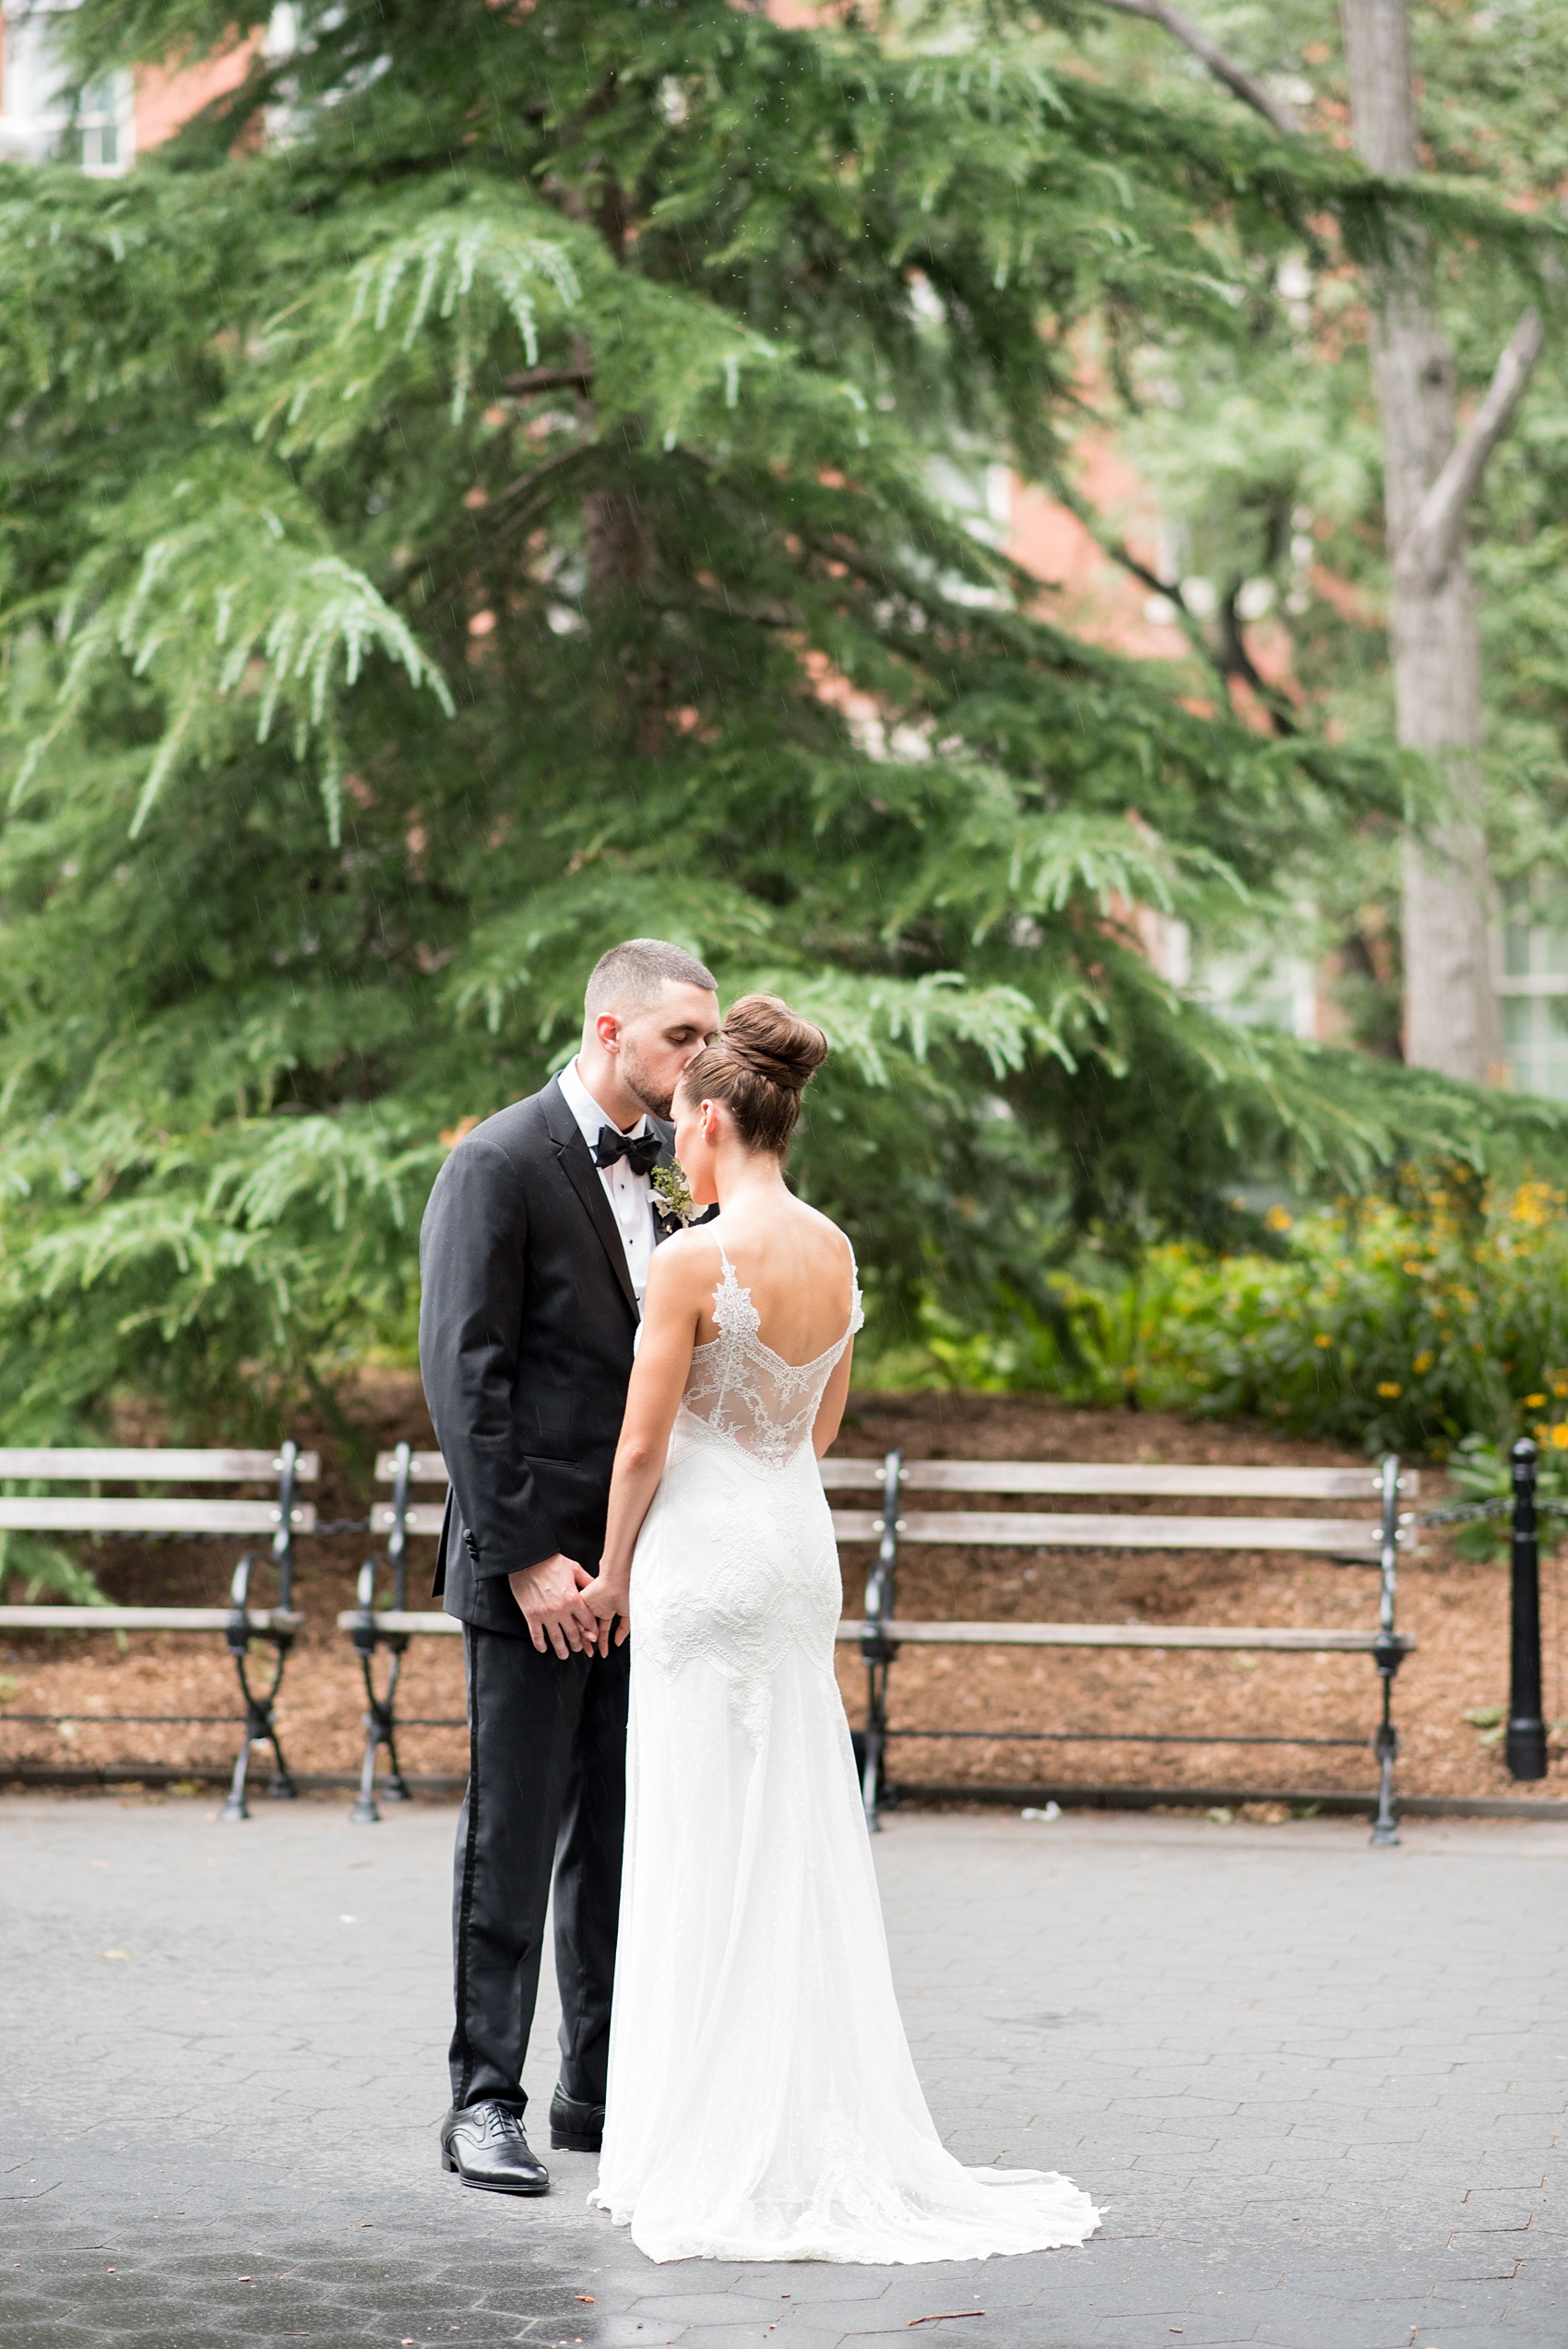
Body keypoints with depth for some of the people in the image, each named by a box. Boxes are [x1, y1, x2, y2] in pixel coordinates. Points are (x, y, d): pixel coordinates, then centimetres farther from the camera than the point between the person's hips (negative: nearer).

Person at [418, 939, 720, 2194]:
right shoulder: (502, 1164, -10)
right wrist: (525, 1557, -17)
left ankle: (604, 2089, 18)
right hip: (540, 1561, -7)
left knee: (629, 1837, 10)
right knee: (516, 1835, -1)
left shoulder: (669, 1166, 12)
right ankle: (485, 2099, 6)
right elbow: (465, 1373, -13)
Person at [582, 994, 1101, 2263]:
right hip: (803, 1541, 7)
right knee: (801, 1842, 11)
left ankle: (720, 2156, 2)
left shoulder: (694, 1262, -16)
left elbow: (644, 1443, -11)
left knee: (708, 1851, -1)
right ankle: (826, 2131, 15)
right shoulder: (835, 1251, 6)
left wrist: (615, 1568, 3)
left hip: (706, 1547, -7)